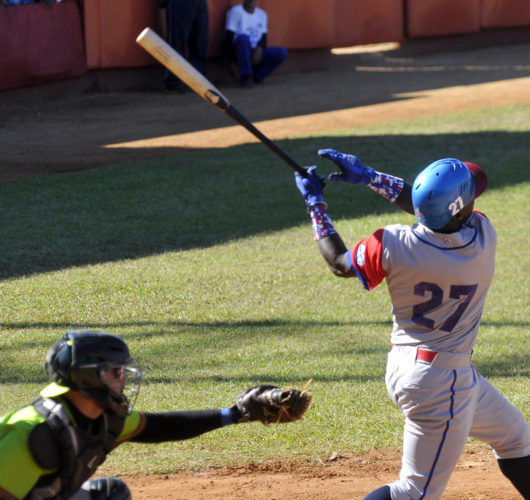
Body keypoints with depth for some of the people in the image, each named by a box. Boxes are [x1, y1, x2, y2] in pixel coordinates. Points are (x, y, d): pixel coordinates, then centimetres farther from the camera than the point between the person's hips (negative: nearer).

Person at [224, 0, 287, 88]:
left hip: (256, 52, 5)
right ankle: (245, 76, -33)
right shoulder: (236, 11, -6)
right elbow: (229, 37, -11)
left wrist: (259, 50, -13)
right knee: (243, 37, -38)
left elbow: (263, 38, 10)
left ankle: (256, 75, -6)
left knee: (282, 52, -15)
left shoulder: (262, 14, 13)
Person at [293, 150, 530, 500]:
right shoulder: (483, 238, -20)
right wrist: (369, 177, -2)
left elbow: (340, 263, 2)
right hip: (440, 381, -6)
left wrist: (316, 205, 11)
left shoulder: (392, 247, -16)